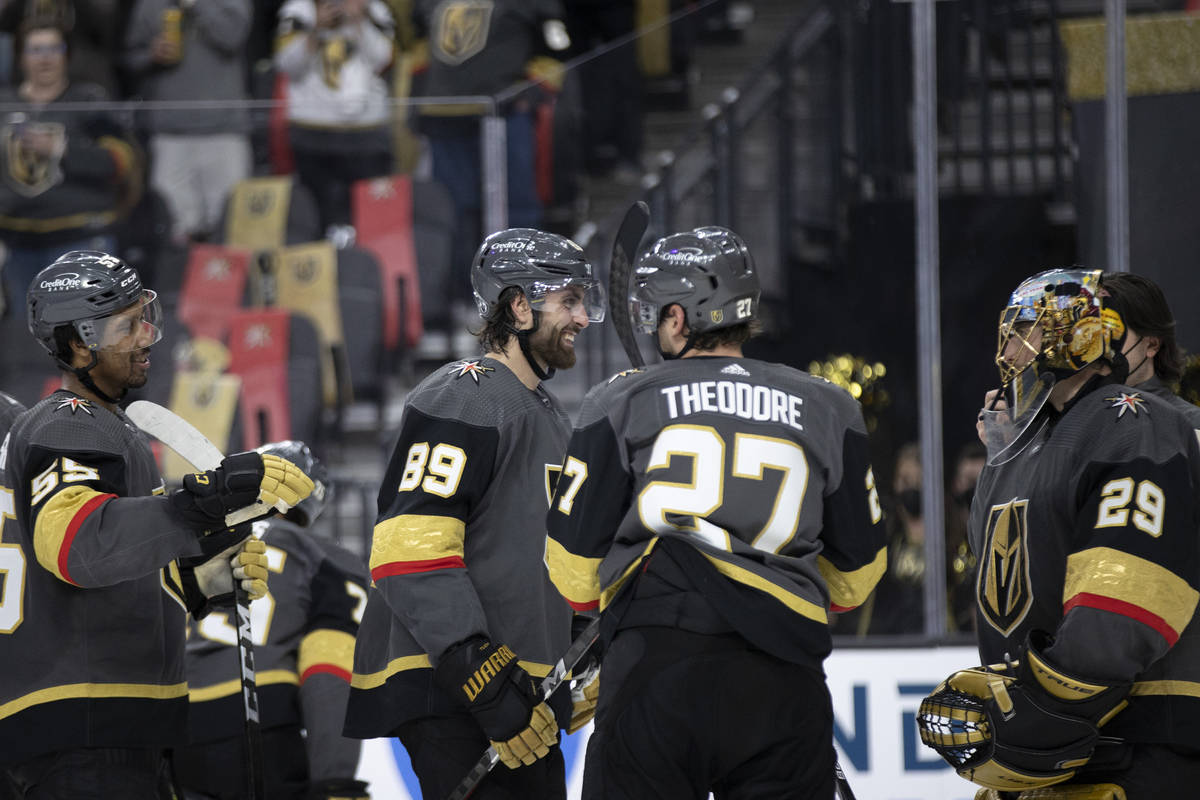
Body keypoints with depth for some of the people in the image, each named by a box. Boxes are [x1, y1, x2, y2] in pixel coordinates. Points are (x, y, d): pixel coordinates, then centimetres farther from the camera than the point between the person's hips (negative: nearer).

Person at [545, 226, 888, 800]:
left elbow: (574, 563, 8)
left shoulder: (620, 403, 6)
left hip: (653, 666, -2)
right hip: (783, 685, 2)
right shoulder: (827, 410, 13)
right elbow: (857, 572, 19)